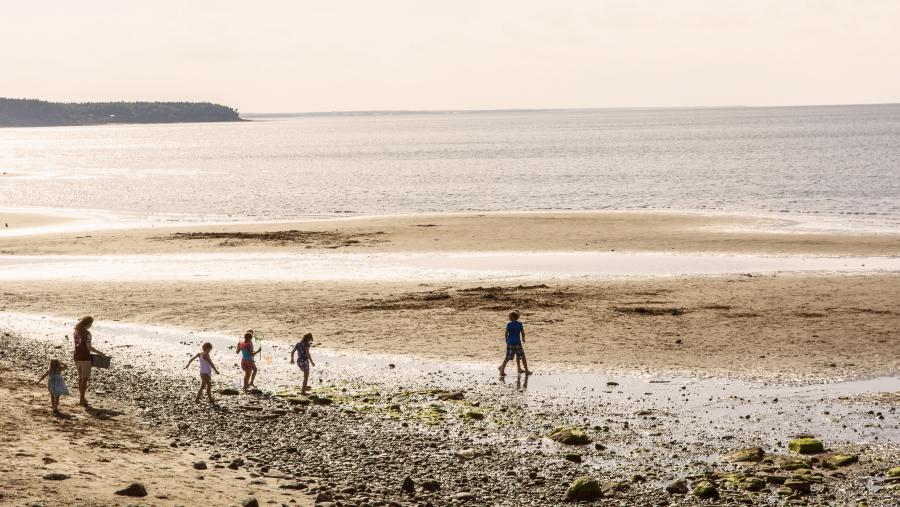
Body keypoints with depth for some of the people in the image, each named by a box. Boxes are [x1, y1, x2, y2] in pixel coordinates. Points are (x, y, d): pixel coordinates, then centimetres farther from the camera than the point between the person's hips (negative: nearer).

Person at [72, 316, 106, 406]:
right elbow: (89, 347, -19)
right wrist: (100, 353, -11)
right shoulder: (86, 333, -16)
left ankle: (81, 397, 24)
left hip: (77, 357, 8)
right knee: (85, 378, 0)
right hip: (85, 357, -8)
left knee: (80, 377, 18)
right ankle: (82, 399, 1)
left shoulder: (76, 332, 8)